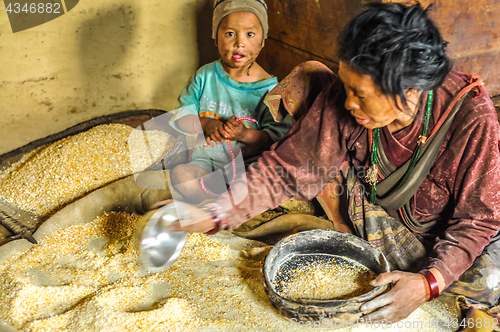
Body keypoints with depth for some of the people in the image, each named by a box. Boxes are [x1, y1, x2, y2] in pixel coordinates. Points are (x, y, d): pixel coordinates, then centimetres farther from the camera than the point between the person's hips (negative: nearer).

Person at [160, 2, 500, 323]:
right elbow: (285, 168, -20)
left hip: (450, 224, -2)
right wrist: (214, 215, -30)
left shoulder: (472, 116, -32)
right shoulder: (342, 100, -25)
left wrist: (428, 283, -39)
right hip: (376, 212, 3)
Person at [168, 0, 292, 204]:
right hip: (206, 158, 2)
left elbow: (279, 136, -10)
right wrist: (205, 124, -20)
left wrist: (246, 135, -28)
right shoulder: (205, 76, 0)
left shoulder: (269, 88, -8)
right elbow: (180, 116, 1)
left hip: (249, 162, -1)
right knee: (180, 175, -26)